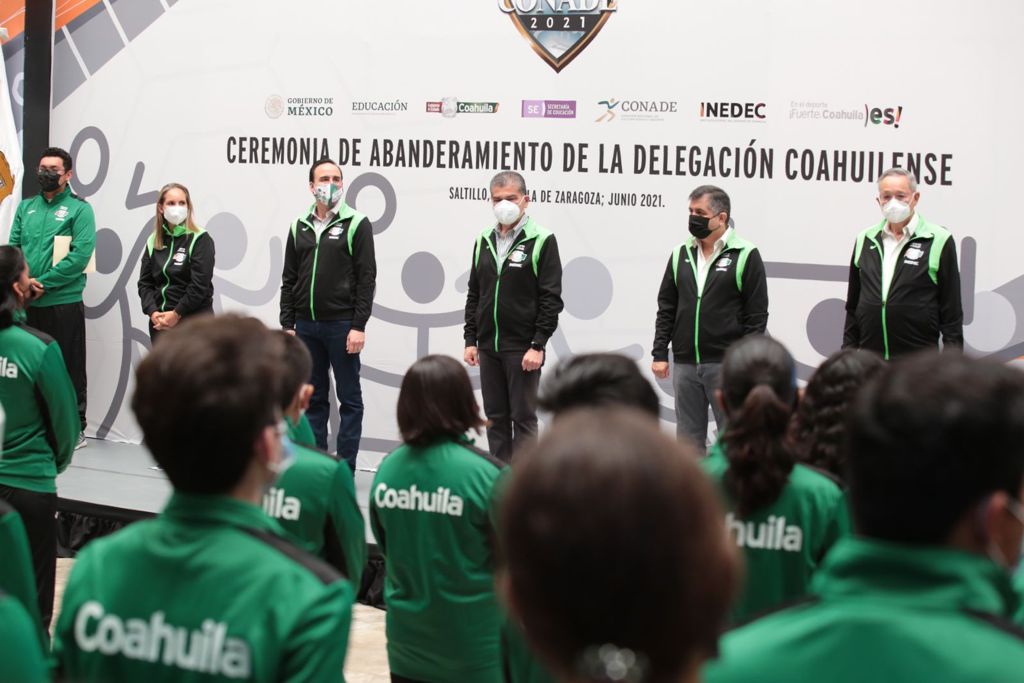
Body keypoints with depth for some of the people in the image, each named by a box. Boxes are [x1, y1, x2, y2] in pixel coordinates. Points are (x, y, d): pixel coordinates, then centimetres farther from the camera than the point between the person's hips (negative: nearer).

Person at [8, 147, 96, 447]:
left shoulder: (79, 208, -4)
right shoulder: (26, 207, 12)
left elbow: (82, 253, -14)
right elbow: (13, 245, 8)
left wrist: (44, 283, -17)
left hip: (64, 302, -5)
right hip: (26, 302, 5)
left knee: (69, 367, 1)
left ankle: (75, 428, 10)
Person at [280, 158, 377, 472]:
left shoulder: (356, 224, -3)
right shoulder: (300, 227, 11)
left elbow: (367, 278, -7)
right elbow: (289, 280, 13)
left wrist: (358, 326, -14)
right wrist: (288, 325, 6)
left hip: (342, 325, -5)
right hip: (306, 326, 5)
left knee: (350, 398, 2)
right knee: (313, 397, 10)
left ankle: (345, 468, 6)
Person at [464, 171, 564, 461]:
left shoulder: (542, 241, -6)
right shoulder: (484, 241, 11)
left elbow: (551, 300, -9)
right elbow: (474, 295, 15)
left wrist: (538, 345, -15)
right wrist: (470, 339, 8)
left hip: (523, 349, -5)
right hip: (488, 348, 6)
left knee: (523, 418, -1)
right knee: (495, 418, 10)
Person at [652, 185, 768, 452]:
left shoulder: (746, 256, -3)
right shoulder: (680, 255, 11)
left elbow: (757, 315, -4)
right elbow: (666, 309, 13)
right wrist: (660, 353, 6)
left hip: (726, 364, -4)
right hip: (684, 364, 5)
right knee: (688, 438, 10)